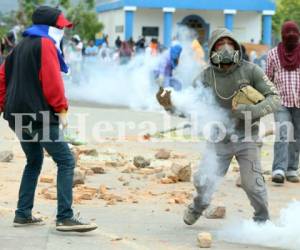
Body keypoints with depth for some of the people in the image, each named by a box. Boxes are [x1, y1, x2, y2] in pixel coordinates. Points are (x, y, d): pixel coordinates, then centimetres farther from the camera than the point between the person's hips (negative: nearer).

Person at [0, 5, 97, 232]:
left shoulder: (21, 46, 18)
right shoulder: (45, 44, -8)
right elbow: (52, 81, -16)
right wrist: (62, 110, -9)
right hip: (39, 115, -9)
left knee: (34, 161, 21)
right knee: (66, 161, -9)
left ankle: (23, 214, 18)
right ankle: (65, 217, -15)